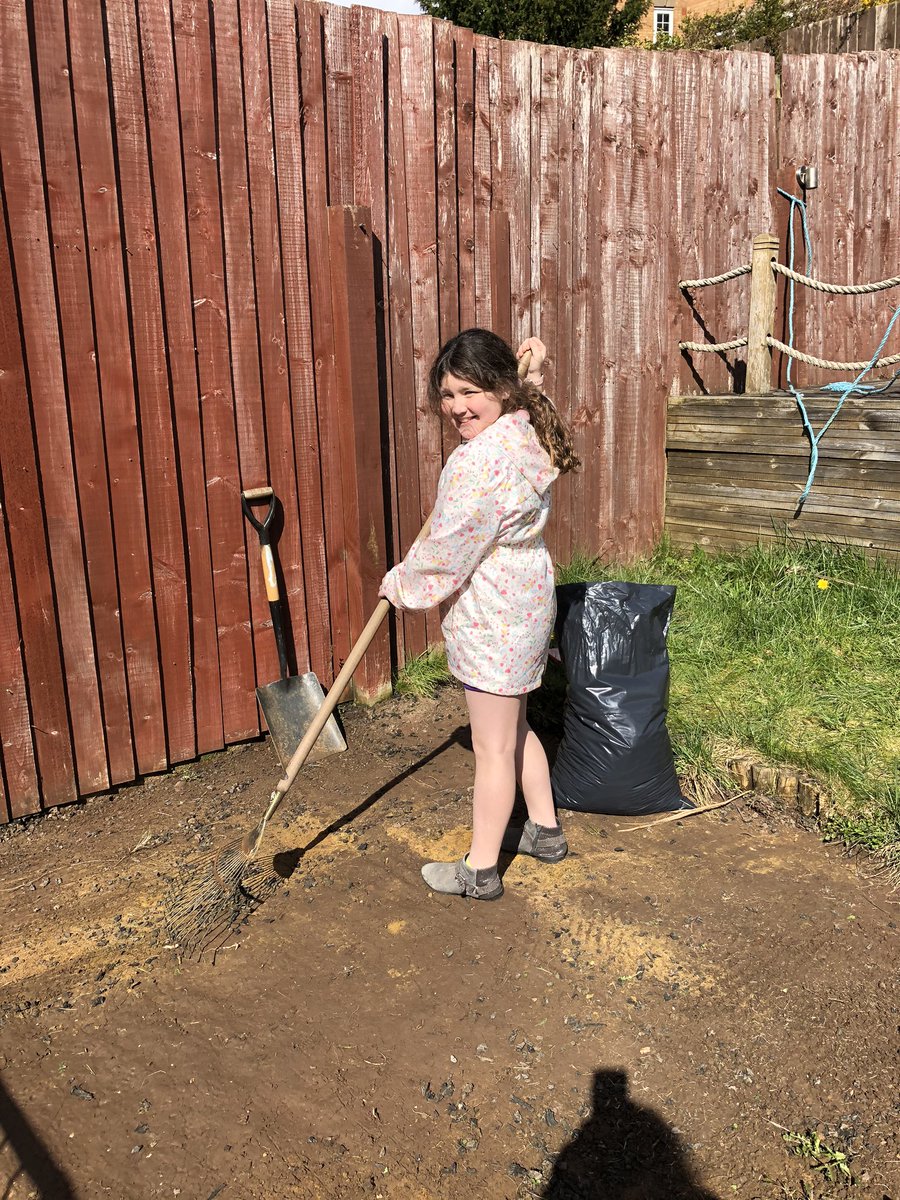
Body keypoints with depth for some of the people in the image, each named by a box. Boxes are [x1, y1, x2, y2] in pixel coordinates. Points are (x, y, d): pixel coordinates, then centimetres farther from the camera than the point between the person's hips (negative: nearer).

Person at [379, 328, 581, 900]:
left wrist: (400, 584, -2)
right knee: (514, 729, 24)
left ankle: (481, 870, 17)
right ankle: (545, 830, 39)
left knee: (493, 748, 3)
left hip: (493, 616, -10)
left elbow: (447, 551, -19)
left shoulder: (483, 459, -26)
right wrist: (530, 369, 21)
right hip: (527, 599, 10)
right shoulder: (526, 433, 4)